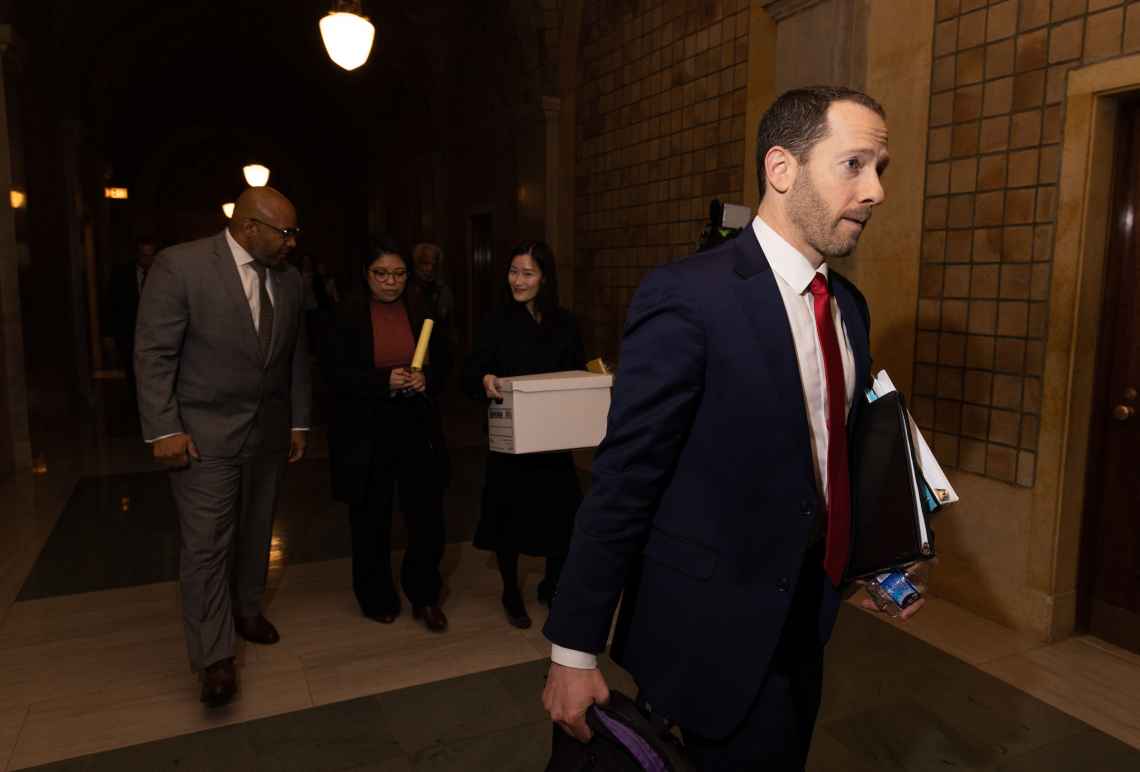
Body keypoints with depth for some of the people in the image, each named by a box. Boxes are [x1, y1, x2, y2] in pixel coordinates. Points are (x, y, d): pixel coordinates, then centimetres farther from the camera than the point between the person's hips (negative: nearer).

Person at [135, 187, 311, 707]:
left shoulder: (288, 279, 4)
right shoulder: (180, 265, -13)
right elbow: (153, 353, -12)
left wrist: (299, 423, 10)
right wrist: (164, 430, -15)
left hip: (269, 430, 5)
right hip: (204, 431, -5)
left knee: (255, 533, 16)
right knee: (206, 543, -1)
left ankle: (247, 609, 37)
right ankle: (215, 658, 9)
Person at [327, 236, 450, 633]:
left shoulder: (422, 315, 5)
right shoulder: (349, 318, -3)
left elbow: (442, 362, 12)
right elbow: (338, 375, -7)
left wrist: (426, 378, -10)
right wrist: (385, 380, -21)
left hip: (417, 427, 2)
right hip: (366, 432, -2)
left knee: (427, 515, -1)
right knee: (371, 520, 9)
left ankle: (424, 596, 20)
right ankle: (378, 600, 29)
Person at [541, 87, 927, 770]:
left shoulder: (850, 304, 4)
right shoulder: (688, 297, -21)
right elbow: (623, 482, -21)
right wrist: (575, 651, -16)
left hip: (807, 612, 8)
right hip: (713, 631, -7)